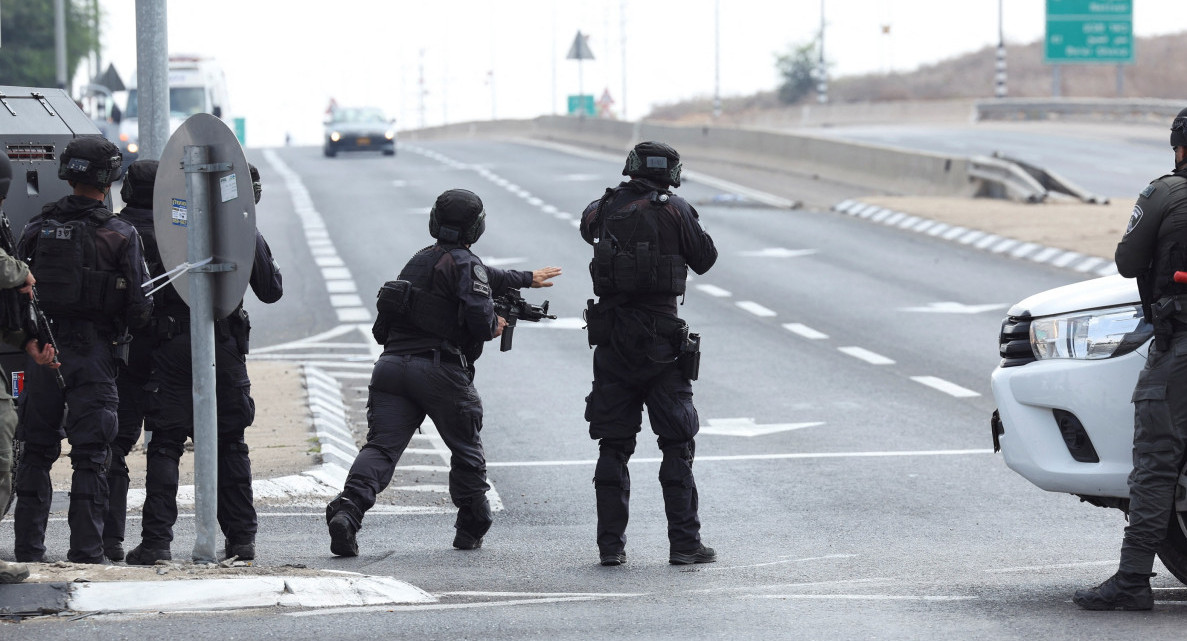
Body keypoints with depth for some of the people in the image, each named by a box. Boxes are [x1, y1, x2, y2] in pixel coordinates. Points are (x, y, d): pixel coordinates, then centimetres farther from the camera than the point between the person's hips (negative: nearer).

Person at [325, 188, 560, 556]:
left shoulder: (420, 260, 26)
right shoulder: (464, 263, -1)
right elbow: (478, 316, -15)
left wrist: (526, 279, 52)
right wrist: (494, 328, 10)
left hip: (392, 364, 5)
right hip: (439, 371, -5)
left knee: (381, 447, -6)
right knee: (466, 450, 15)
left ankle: (347, 511, -28)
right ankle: (471, 529, 22)